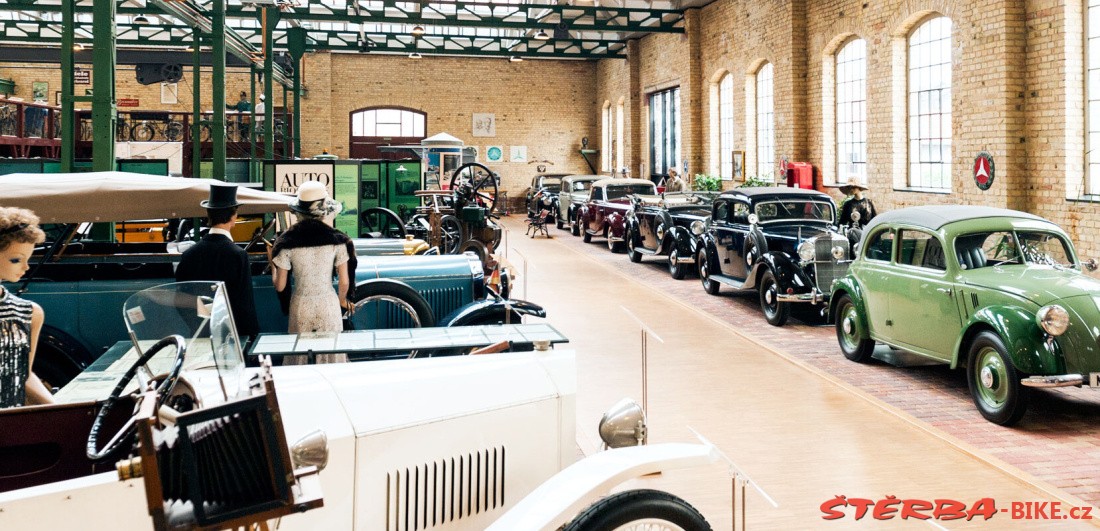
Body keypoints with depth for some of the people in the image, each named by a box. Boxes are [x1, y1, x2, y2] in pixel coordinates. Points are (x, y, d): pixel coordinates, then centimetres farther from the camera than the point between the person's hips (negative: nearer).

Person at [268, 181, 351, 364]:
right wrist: (343, 301, 17)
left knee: (300, 356, 12)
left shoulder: (287, 242, -8)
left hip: (301, 306, 0)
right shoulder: (336, 240, -8)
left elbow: (279, 286, -3)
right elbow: (344, 282, -3)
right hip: (328, 305, 0)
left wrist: (273, 265, 15)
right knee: (331, 352, 12)